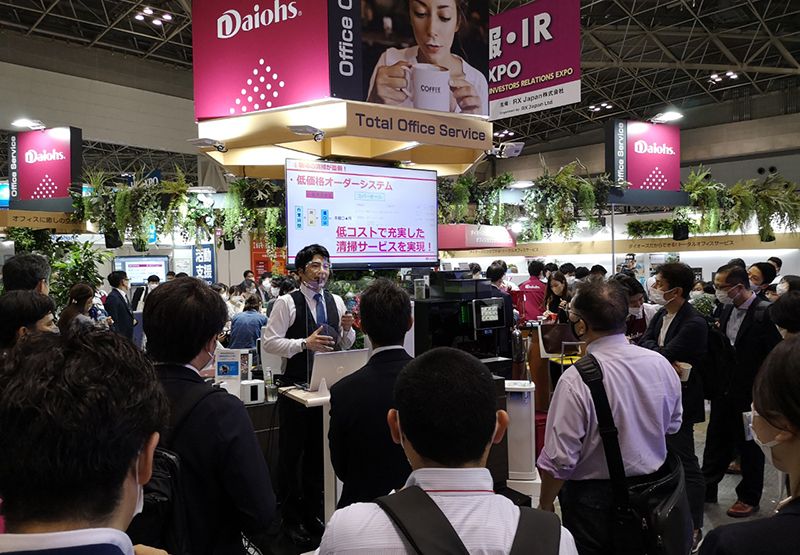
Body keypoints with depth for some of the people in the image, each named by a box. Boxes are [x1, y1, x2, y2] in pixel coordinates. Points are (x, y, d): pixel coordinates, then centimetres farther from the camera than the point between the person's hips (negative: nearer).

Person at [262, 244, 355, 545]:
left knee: (318, 450, 16)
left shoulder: (336, 302, 6)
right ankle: (291, 517, 23)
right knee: (292, 452, 7)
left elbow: (346, 345, 13)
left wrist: (347, 329, -9)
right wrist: (305, 343, -24)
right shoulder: (286, 303, -10)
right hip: (295, 385, -5)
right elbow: (269, 342, -14)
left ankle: (312, 512, 32)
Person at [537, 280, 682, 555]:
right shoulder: (660, 363, -10)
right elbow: (673, 425, 7)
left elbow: (559, 459, -23)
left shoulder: (575, 380, -28)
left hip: (595, 496, -5)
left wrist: (545, 505, -7)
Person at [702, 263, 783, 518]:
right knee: (716, 441, 16)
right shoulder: (728, 310, 4)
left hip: (749, 394, -6)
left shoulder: (766, 313, -19)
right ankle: (706, 489, 29)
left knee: (749, 446, 10)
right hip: (724, 390, 6)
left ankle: (749, 497, 28)